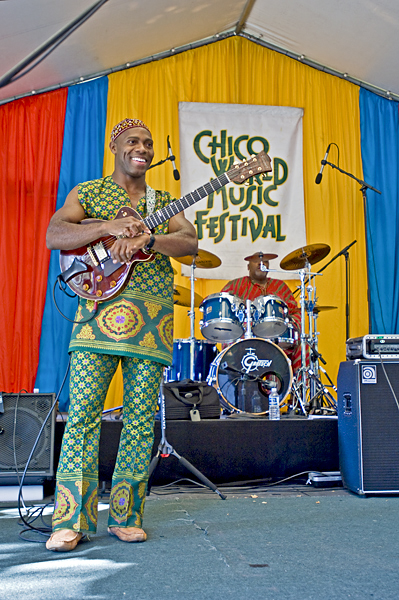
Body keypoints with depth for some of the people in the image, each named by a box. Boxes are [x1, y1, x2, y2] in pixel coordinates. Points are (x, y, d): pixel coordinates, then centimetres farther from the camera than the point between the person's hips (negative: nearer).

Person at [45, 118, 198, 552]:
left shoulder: (164, 202, 19)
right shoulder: (88, 193, 12)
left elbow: (190, 242, 2)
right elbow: (53, 235, -4)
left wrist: (146, 238, -17)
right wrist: (109, 227, -18)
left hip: (152, 318, 3)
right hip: (100, 311, -2)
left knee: (141, 419, 1)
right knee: (82, 414, -8)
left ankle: (124, 517, 12)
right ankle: (70, 520, 1)